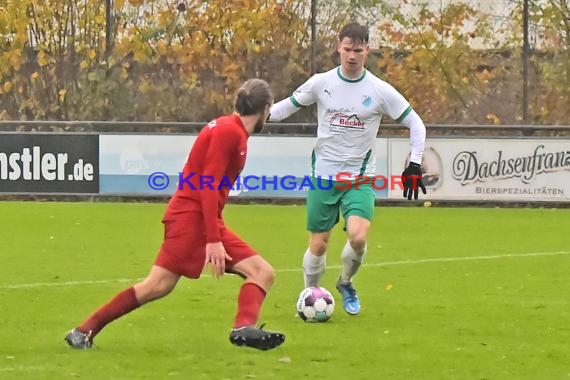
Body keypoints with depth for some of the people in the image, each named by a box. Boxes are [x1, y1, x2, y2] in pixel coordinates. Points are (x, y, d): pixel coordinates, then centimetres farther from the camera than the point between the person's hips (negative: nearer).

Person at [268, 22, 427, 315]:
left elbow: (415, 124, 1)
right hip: (323, 176, 1)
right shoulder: (321, 83, -3)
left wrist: (415, 166, -6)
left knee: (358, 237, -22)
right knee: (318, 245, 2)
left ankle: (346, 283, 8)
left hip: (360, 178, -1)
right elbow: (288, 105, 12)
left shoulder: (380, 91, -6)